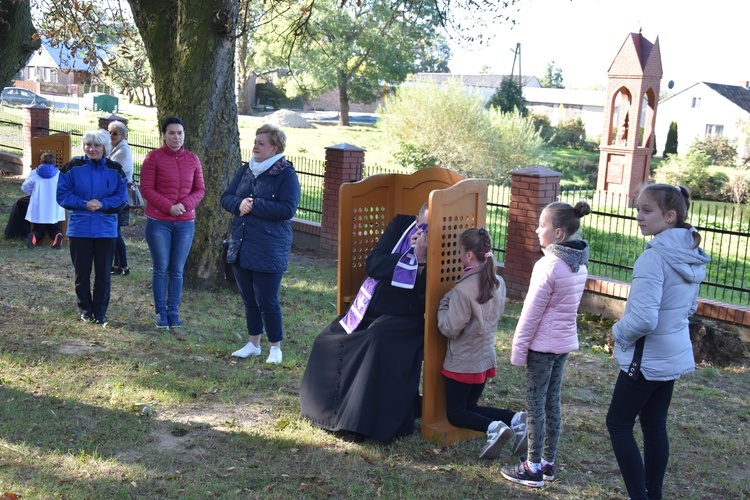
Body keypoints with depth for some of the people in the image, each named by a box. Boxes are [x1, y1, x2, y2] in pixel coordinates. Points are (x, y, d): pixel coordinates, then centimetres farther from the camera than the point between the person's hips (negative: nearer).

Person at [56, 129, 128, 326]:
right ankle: (85, 309, 23)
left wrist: (102, 204, -19)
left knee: (103, 272, 4)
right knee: (82, 271, 7)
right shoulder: (73, 167, -2)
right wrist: (84, 203, -20)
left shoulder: (115, 170, 1)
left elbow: (122, 197, -2)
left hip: (106, 229, 1)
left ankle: (100, 312, 15)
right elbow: (62, 194, -5)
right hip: (79, 228, -1)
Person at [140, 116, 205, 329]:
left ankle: (173, 312, 17)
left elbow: (200, 189, 7)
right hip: (158, 222, -3)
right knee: (160, 269, 4)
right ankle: (160, 312, 15)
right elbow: (146, 189, -7)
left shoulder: (192, 159, 6)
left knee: (177, 270, 8)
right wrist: (169, 207, -17)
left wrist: (185, 205, -11)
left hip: (185, 223, 3)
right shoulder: (153, 157, -4)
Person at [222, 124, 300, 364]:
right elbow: (226, 197, 9)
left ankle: (275, 347, 15)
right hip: (241, 246, 7)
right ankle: (253, 344, 30)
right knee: (249, 299, 16)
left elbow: (288, 209, -18)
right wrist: (239, 204, -13)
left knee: (267, 301, -1)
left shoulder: (286, 175, -9)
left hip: (269, 251, -7)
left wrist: (255, 206, -20)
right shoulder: (245, 170, 11)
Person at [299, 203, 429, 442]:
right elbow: (372, 264, -5)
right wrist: (409, 256, -16)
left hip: (402, 319, -6)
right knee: (328, 342, 3)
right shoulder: (402, 224, 2)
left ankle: (361, 420, -23)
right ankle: (330, 408, 24)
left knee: (377, 342, -33)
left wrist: (421, 260, -30)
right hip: (368, 311, 6)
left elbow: (428, 300, -20)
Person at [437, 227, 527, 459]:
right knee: (470, 407, 21)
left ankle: (493, 428, -18)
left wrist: (444, 305, -7)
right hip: (486, 358, 7)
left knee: (455, 413, 9)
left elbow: (450, 328, -21)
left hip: (462, 362, -7)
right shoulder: (498, 282, -1)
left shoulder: (463, 289, -24)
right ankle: (515, 419, -2)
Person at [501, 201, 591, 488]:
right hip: (565, 342, 8)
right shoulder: (579, 264, 4)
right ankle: (547, 463, 26)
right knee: (552, 402, 16)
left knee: (535, 405, 2)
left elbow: (532, 312, -17)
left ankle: (533, 469, 10)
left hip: (542, 344, -8)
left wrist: (518, 349, -9)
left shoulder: (549, 265, -21)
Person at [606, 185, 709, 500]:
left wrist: (618, 332, -11)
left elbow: (642, 319, -29)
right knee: (655, 425, 18)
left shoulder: (654, 258, -25)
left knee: (618, 425, 6)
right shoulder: (692, 256, 4)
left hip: (647, 358, -8)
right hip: (674, 354, 9)